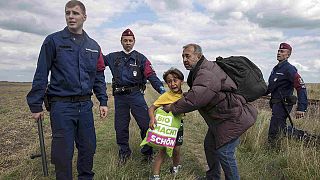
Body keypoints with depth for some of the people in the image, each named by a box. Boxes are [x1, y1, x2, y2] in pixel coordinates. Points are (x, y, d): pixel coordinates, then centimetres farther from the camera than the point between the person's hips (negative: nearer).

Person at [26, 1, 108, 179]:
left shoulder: (93, 46, 11)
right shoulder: (53, 40, -1)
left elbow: (99, 76, 14)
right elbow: (41, 74, -2)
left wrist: (103, 101, 8)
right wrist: (36, 105, -4)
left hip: (85, 104, 4)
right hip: (61, 105, -4)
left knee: (89, 147, 12)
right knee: (63, 151, 4)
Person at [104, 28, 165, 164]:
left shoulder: (140, 58, 5)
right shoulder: (113, 57, 14)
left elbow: (151, 75, -4)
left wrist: (162, 90, -18)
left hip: (136, 94, -3)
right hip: (119, 97, 3)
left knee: (146, 124, -7)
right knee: (120, 126, 9)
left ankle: (148, 152, 12)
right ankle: (124, 152, 27)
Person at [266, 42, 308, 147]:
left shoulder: (289, 69, -14)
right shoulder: (276, 68, 14)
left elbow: (301, 87, -23)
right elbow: (270, 87, 22)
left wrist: (301, 107, -31)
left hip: (283, 104, -10)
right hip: (276, 104, 10)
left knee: (273, 134, -11)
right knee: (282, 129, 21)